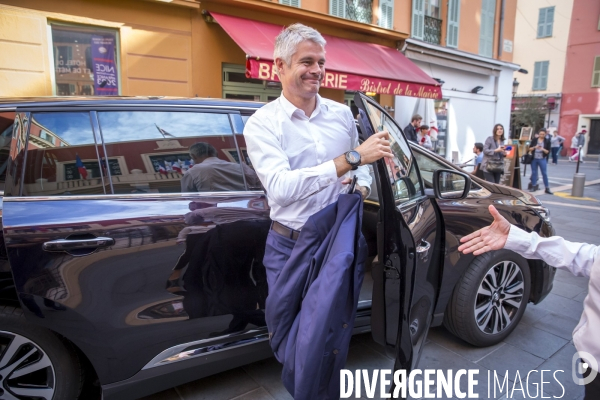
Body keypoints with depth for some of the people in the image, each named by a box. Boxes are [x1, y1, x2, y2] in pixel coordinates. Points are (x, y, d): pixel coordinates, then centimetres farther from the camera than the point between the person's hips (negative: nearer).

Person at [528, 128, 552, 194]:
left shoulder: (547, 141, 1)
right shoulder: (534, 140, 4)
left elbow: (548, 151, -2)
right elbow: (530, 149, 3)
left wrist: (543, 149, -20)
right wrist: (535, 147, -15)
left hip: (542, 159, -2)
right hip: (534, 159, 2)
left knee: (544, 173, -2)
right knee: (534, 172, 8)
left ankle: (547, 188, 1)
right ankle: (533, 186, 18)